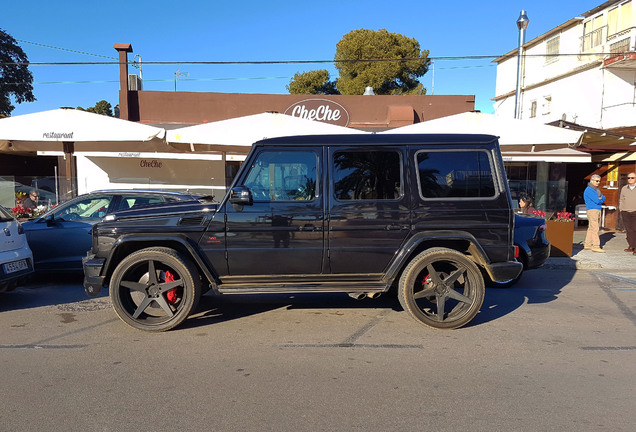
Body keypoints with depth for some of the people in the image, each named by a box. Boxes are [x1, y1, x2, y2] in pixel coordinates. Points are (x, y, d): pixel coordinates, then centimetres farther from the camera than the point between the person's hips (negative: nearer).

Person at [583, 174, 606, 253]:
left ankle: (587, 245, 13)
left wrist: (599, 199, -10)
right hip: (592, 210, -9)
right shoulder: (589, 190, -11)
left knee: (591, 228, 9)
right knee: (595, 229, -13)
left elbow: (603, 198, 10)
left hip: (598, 210, 9)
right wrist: (601, 199, 2)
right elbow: (597, 200, -18)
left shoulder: (597, 189, 19)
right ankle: (596, 246, -16)